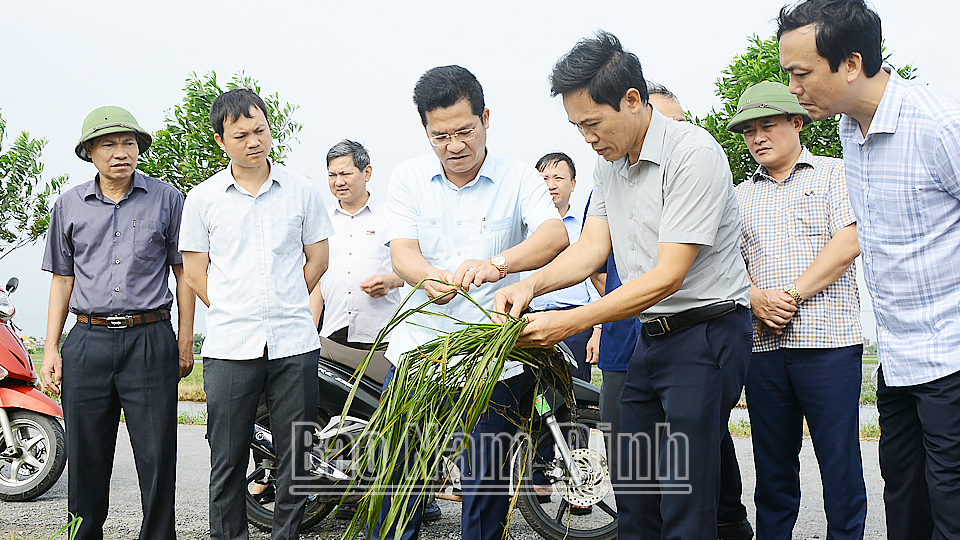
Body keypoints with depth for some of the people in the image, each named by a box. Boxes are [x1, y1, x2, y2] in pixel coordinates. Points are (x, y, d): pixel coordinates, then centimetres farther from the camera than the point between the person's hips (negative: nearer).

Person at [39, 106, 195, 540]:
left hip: (150, 342, -2)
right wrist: (51, 350, 8)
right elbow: (62, 279, 14)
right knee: (85, 456, 6)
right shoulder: (69, 205, 11)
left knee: (157, 456, -1)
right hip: (87, 343, 2)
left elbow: (183, 272, 8)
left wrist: (184, 342, 3)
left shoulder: (167, 199, 5)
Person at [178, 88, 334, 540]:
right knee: (228, 458, 4)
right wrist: (234, 312, 4)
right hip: (229, 346, -1)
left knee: (296, 455, 6)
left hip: (294, 344, 1)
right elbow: (195, 272, 7)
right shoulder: (202, 199, 4)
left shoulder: (300, 190, 7)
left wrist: (284, 307, 11)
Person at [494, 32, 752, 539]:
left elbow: (667, 276, -24)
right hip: (651, 336, 8)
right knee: (632, 490, 15)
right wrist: (530, 284, -16)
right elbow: (593, 244, 3)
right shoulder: (608, 161, 8)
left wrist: (569, 322, -26)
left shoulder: (693, 154, -20)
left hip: (707, 331, -8)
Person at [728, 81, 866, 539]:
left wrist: (792, 294, -12)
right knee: (773, 461, 8)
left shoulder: (834, 174, 7)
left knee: (839, 459, -2)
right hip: (762, 342, 4)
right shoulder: (740, 197, 19)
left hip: (827, 340, -4)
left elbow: (848, 244, -5)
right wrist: (756, 300, -8)